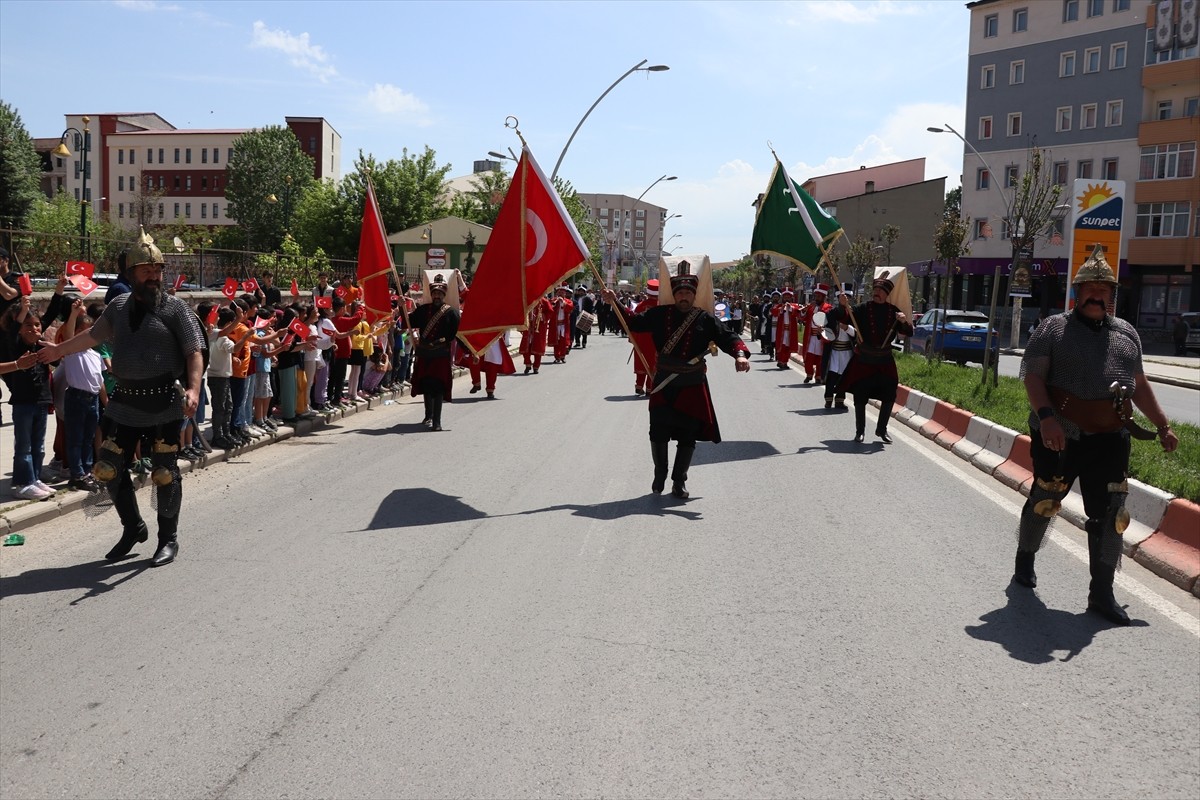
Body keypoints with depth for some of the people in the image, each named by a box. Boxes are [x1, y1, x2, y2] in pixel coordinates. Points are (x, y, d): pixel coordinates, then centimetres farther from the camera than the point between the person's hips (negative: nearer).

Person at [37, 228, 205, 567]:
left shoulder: (175, 307, -5)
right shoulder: (119, 305, 10)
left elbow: (194, 352, -11)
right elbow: (94, 335, 26)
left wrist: (193, 389, -25)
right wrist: (58, 350, 34)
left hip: (164, 403, -5)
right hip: (123, 402, 5)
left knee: (165, 473, 1)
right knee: (110, 469, 8)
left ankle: (168, 539, 17)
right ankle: (133, 528, 27)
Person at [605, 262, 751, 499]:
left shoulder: (705, 319, -3)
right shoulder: (659, 315, 1)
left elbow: (727, 337, -10)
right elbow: (633, 322, 9)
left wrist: (740, 354, -29)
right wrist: (614, 303, 0)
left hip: (693, 386, -1)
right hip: (663, 384, 1)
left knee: (687, 437, 6)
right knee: (658, 433, 1)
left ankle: (679, 482, 21)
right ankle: (659, 476, 24)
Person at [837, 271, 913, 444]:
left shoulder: (894, 311, 1)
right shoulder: (862, 309, -6)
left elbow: (909, 333, 1)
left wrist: (904, 321, -20)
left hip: (885, 361, 3)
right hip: (863, 360, -2)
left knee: (889, 397, 5)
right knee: (860, 397, 2)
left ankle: (881, 430, 23)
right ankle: (859, 431, 16)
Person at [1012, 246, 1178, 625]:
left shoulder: (1126, 333, 14)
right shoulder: (1054, 328, -1)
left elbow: (1139, 384, 22)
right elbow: (1033, 376, -10)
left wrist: (1162, 425, 20)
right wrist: (1045, 417, -24)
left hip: (1110, 439, 4)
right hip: (1060, 434, -4)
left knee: (1109, 514, 1)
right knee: (1044, 501, 10)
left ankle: (1102, 593, 9)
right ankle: (1025, 560, 34)